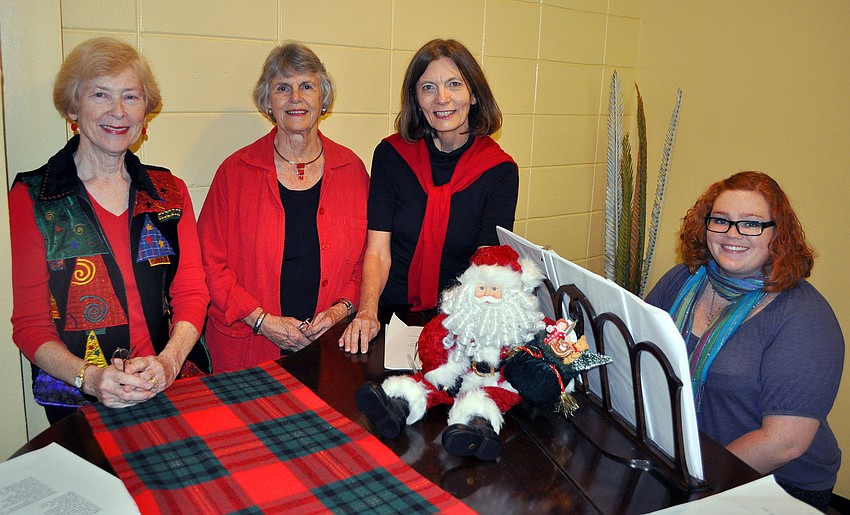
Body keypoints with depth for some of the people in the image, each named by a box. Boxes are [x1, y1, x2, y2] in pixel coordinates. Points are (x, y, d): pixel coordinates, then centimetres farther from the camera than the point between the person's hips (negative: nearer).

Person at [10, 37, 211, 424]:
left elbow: (192, 294, 6)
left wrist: (168, 362, -12)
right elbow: (29, 323, -1)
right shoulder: (30, 199, 1)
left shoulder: (170, 192, 9)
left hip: (176, 389, 2)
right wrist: (88, 377, -18)